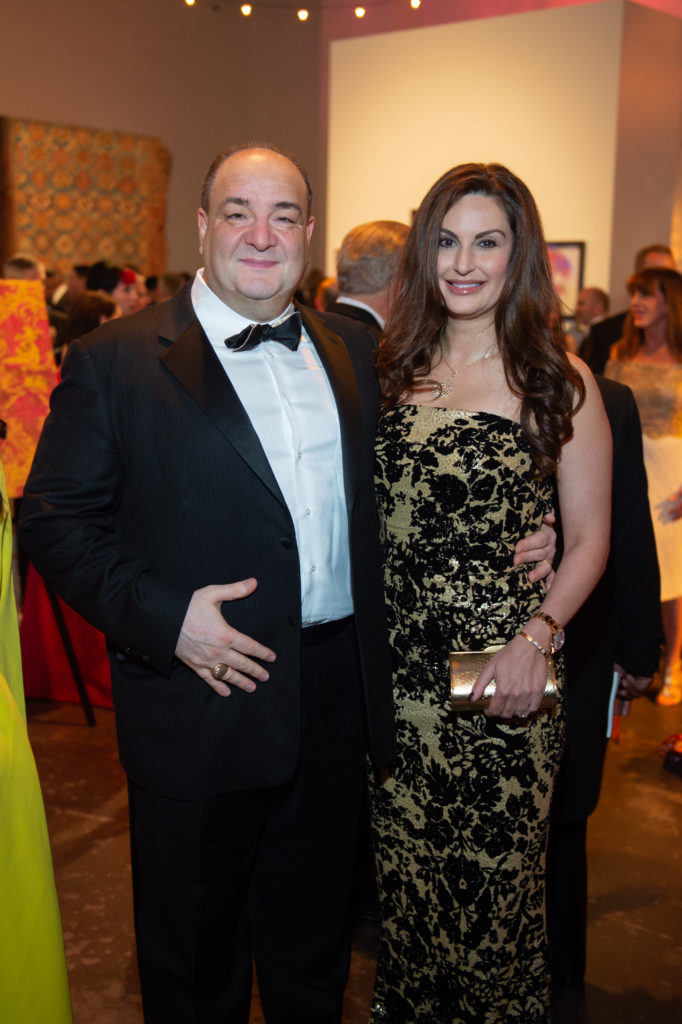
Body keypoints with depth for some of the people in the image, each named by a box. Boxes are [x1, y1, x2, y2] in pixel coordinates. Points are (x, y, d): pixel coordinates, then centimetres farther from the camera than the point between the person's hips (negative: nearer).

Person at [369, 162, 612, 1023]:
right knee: (404, 878, 15)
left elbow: (589, 540, -2)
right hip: (398, 669, 3)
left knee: (494, 878, 9)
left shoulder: (557, 380, -4)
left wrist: (536, 637, -17)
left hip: (504, 677, -3)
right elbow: (365, 522, 11)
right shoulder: (391, 367, 6)